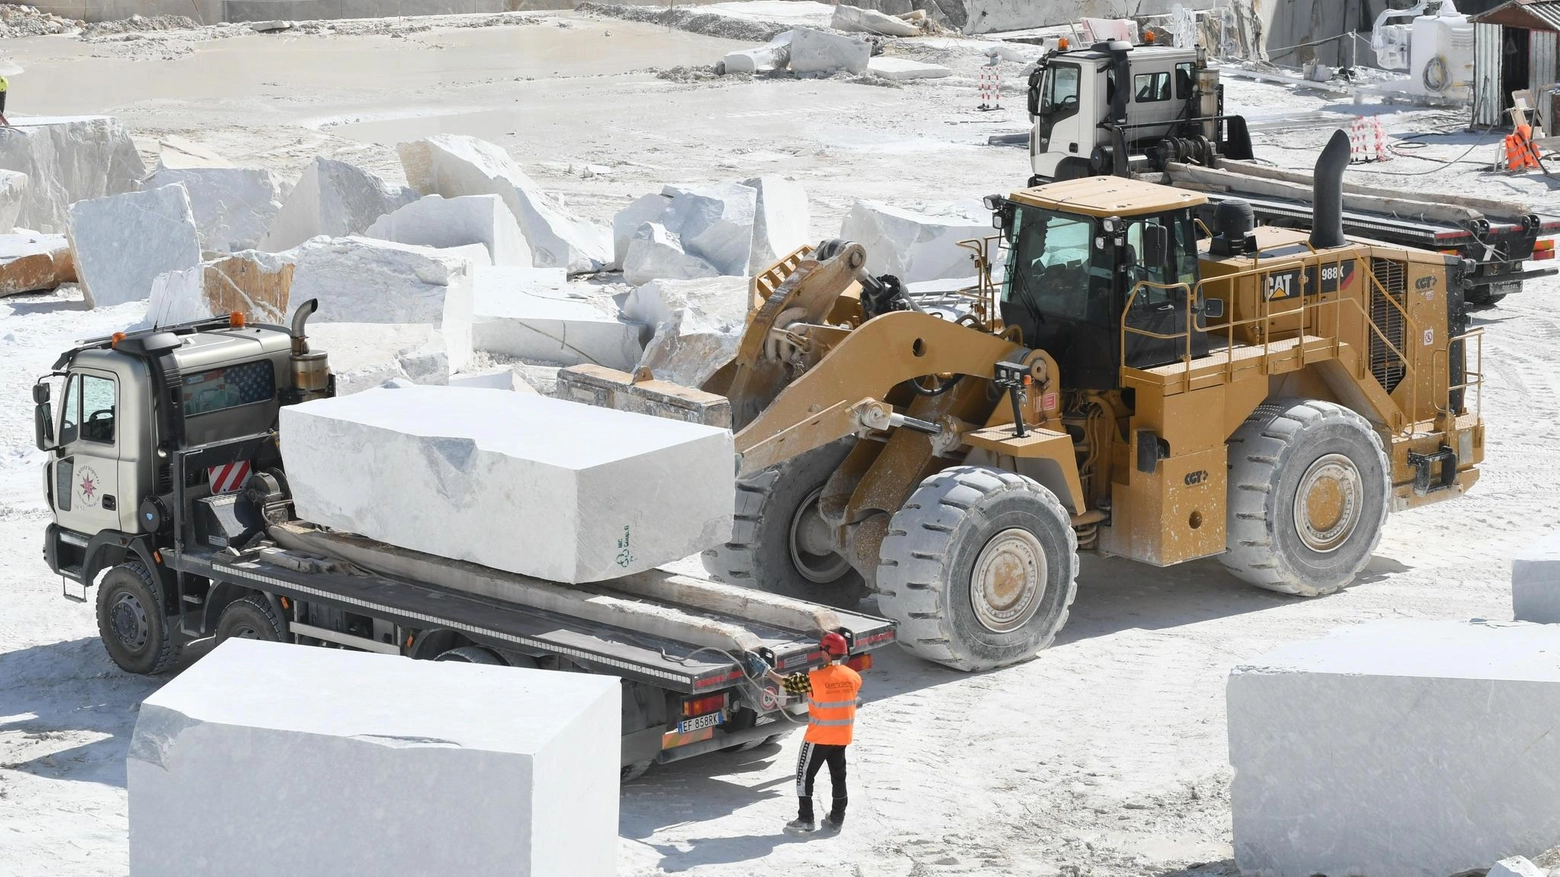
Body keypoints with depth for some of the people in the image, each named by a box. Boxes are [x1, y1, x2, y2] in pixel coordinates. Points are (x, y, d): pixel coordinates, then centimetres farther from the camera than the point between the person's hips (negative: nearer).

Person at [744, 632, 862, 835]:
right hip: (842, 736, 5)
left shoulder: (814, 678, -21)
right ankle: (837, 819, 22)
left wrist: (765, 670, 1)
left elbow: (786, 683, -10)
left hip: (819, 736, -5)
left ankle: (806, 820, 7)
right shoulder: (854, 677, -7)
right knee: (838, 776, 17)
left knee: (805, 776, 8)